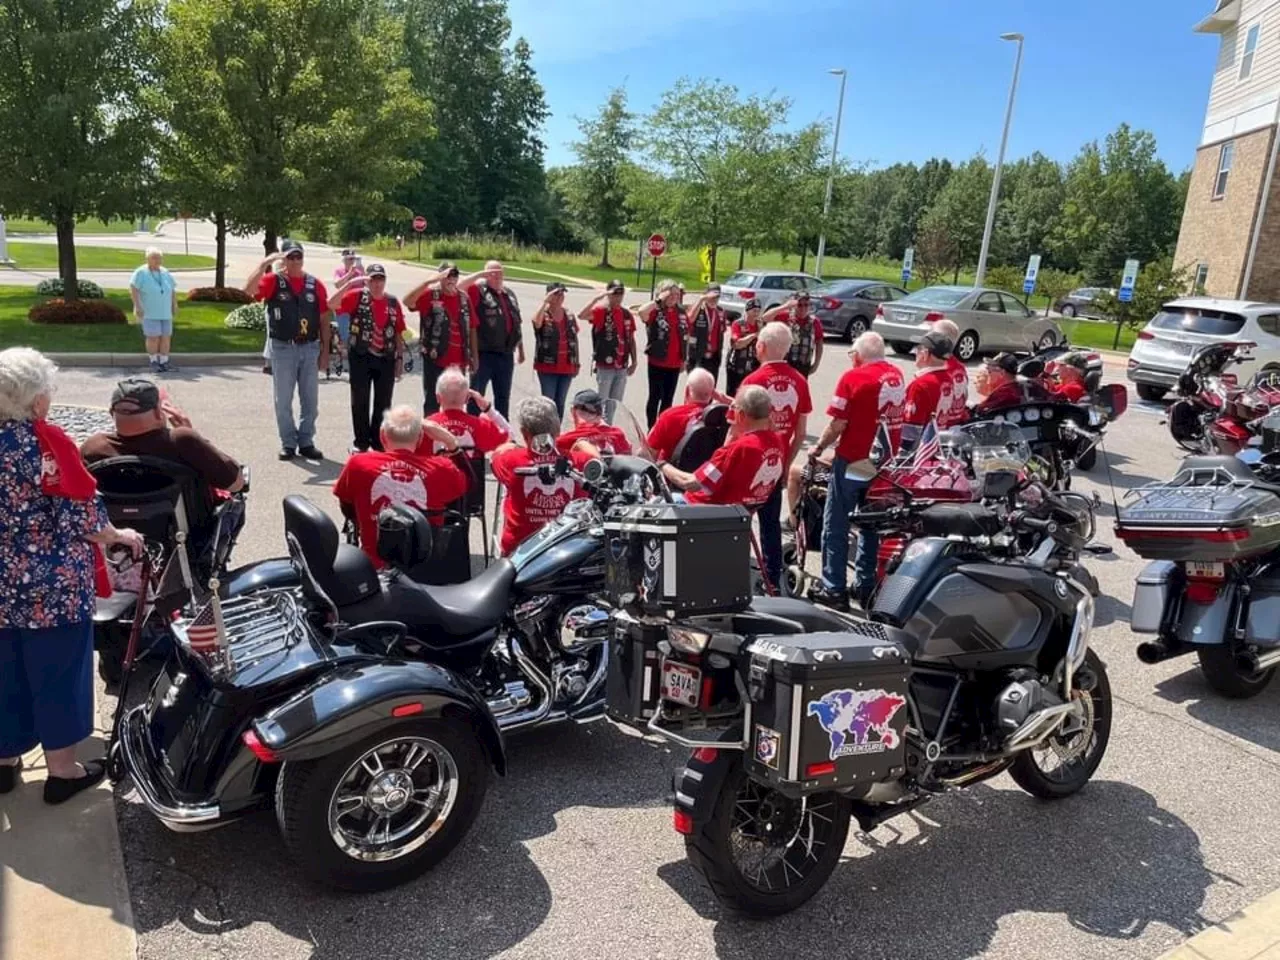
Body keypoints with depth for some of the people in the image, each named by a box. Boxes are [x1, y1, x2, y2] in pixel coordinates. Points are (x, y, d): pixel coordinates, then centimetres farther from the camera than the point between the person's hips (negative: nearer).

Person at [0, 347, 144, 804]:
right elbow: (82, 513, -16)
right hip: (54, 585, -6)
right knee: (58, 675, 7)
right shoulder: (47, 440, -17)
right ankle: (62, 770, 19)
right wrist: (118, 536, 1)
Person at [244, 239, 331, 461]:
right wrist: (265, 263, -23)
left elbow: (324, 320, 6)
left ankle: (306, 442, 20)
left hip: (310, 348, 2)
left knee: (310, 400, 8)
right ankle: (288, 443, 16)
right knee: (284, 400, 6)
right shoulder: (274, 281, -2)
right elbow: (249, 289, -21)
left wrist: (325, 350, 2)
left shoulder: (315, 284, 4)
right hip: (283, 349, -2)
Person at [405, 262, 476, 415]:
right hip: (435, 360, -4)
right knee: (432, 402, 3)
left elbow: (471, 329, 12)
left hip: (458, 361, 5)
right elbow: (407, 301, -26)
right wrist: (429, 281, -32)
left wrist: (474, 356, 12)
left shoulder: (464, 298, 8)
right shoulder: (430, 295, -6)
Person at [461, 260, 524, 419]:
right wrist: (480, 274, -18)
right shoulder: (479, 290, -2)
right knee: (477, 394, 0)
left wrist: (520, 349, 19)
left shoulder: (510, 293, 16)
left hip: (506, 354, 6)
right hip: (484, 353, -6)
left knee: (503, 396, 16)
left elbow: (517, 324, 19)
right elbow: (459, 286, -21)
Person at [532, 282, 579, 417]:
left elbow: (574, 340, 15)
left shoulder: (570, 316, 10)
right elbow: (536, 322, -30)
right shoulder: (544, 315, -5)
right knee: (549, 401, -3)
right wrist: (545, 302, -31)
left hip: (567, 367, 5)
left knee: (560, 402, 11)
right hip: (547, 367, -5)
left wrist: (576, 363, 14)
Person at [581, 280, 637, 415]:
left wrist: (634, 361, 12)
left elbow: (631, 339, 14)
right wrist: (597, 298, -31)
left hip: (622, 367, 5)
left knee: (616, 403, 13)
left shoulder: (627, 314, 9)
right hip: (604, 366, -5)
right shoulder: (601, 311, -7)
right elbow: (581, 316, -27)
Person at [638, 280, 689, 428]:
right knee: (655, 397, 4)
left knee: (668, 399, 13)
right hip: (657, 362, -5)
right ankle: (652, 429, 13)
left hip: (675, 364, 5)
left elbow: (686, 337, 15)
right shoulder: (655, 312, -9)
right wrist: (659, 300, -24)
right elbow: (641, 312, -33)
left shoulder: (681, 313, 7)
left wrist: (684, 359, 15)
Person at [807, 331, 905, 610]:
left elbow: (838, 424, -15)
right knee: (871, 525, 16)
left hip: (853, 462, -6)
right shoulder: (897, 375, 5)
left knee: (836, 527, 5)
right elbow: (895, 418, 12)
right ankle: (865, 587, 22)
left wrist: (819, 447, 1)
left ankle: (834, 589, 9)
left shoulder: (853, 377, -13)